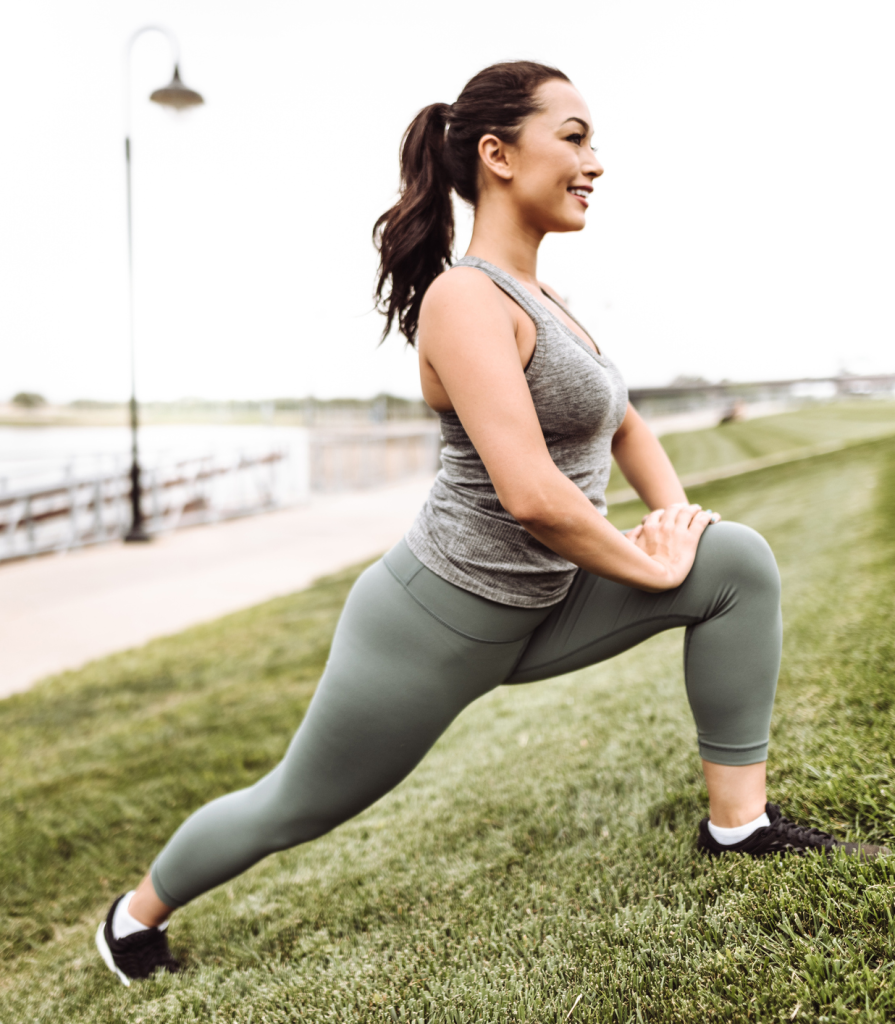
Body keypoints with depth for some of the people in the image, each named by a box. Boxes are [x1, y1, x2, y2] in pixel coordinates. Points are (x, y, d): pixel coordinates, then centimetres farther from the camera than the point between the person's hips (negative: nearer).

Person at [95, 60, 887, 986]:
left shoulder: (537, 299, 8)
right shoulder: (465, 297, -21)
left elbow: (621, 422, 20)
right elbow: (532, 493, -31)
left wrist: (674, 511, 2)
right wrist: (649, 568, -15)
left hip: (532, 614, 8)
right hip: (432, 625, -8)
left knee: (738, 562, -3)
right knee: (292, 808, 12)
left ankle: (738, 822, 6)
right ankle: (136, 914, 42)